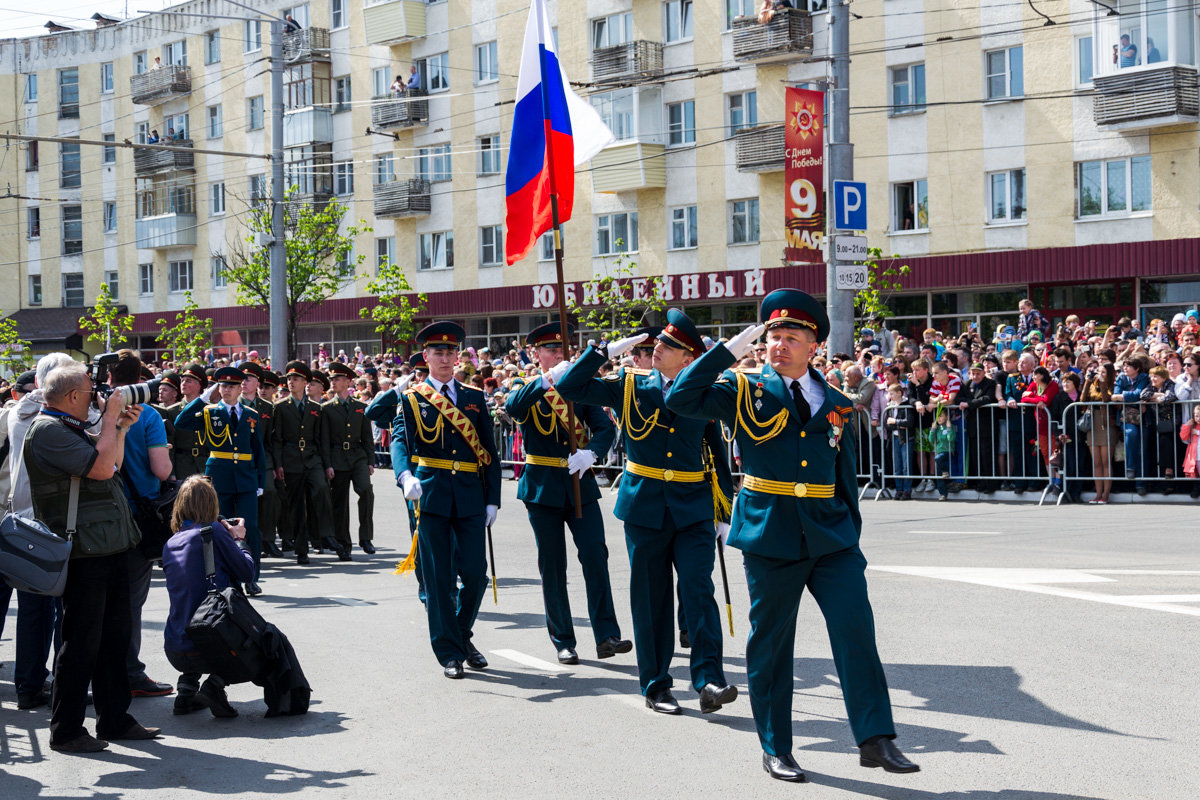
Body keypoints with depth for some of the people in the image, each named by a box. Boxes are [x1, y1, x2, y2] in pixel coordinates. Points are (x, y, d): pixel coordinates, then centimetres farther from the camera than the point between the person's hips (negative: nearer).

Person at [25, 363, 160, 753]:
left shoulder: (72, 428, 18)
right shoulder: (47, 431, -13)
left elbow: (112, 466, 29)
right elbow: (101, 467, -22)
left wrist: (121, 427, 16)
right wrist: (110, 419, -12)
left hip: (110, 546, 10)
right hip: (84, 553, -10)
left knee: (114, 637, 15)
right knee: (81, 641, -4)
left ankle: (114, 718, 24)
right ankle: (65, 731, 5)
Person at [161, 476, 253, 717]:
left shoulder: (170, 544, 13)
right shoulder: (214, 531, -6)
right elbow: (247, 572, -2)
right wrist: (239, 540, 16)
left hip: (174, 652, 7)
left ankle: (186, 688, 19)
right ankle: (215, 684, -1)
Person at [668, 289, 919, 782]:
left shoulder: (836, 405, 10)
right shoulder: (745, 391, 2)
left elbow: (846, 479, 15)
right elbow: (681, 399, -12)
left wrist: (851, 539, 14)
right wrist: (729, 350, -12)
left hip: (831, 538, 2)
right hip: (770, 538, -2)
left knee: (856, 631, -7)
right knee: (770, 644, 6)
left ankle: (876, 739, 1)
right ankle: (776, 750, 18)